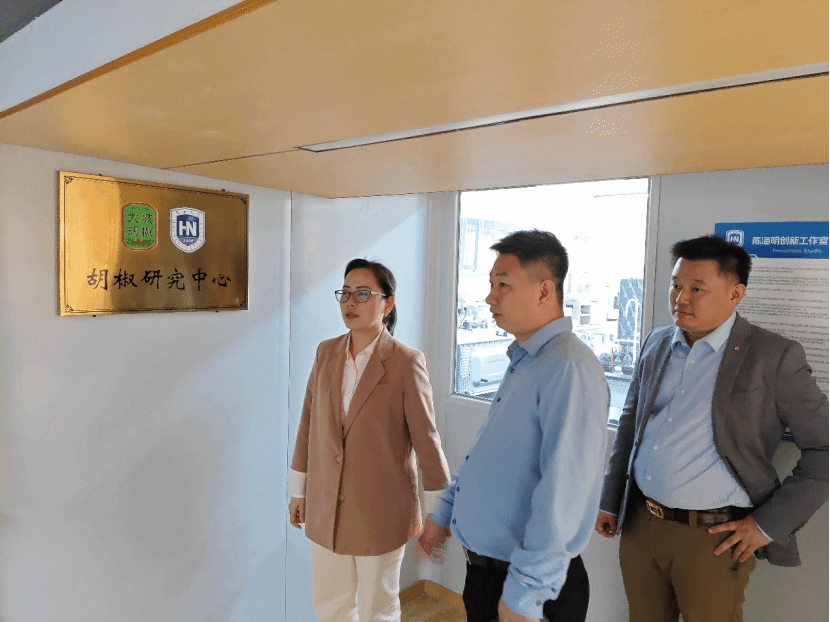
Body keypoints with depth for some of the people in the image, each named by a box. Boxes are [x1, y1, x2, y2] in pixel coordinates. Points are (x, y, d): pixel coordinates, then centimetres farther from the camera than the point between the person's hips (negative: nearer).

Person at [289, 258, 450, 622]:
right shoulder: (326, 353, 0)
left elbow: (426, 438, -10)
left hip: (380, 510, -4)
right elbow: (308, 424, 6)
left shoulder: (406, 362, -15)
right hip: (325, 507, 4)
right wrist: (298, 490, 11)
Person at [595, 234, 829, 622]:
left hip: (713, 537, -4)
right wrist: (610, 502, 12)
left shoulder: (774, 357, -9)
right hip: (639, 525, 5)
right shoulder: (656, 343, 5)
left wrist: (769, 524, -9)